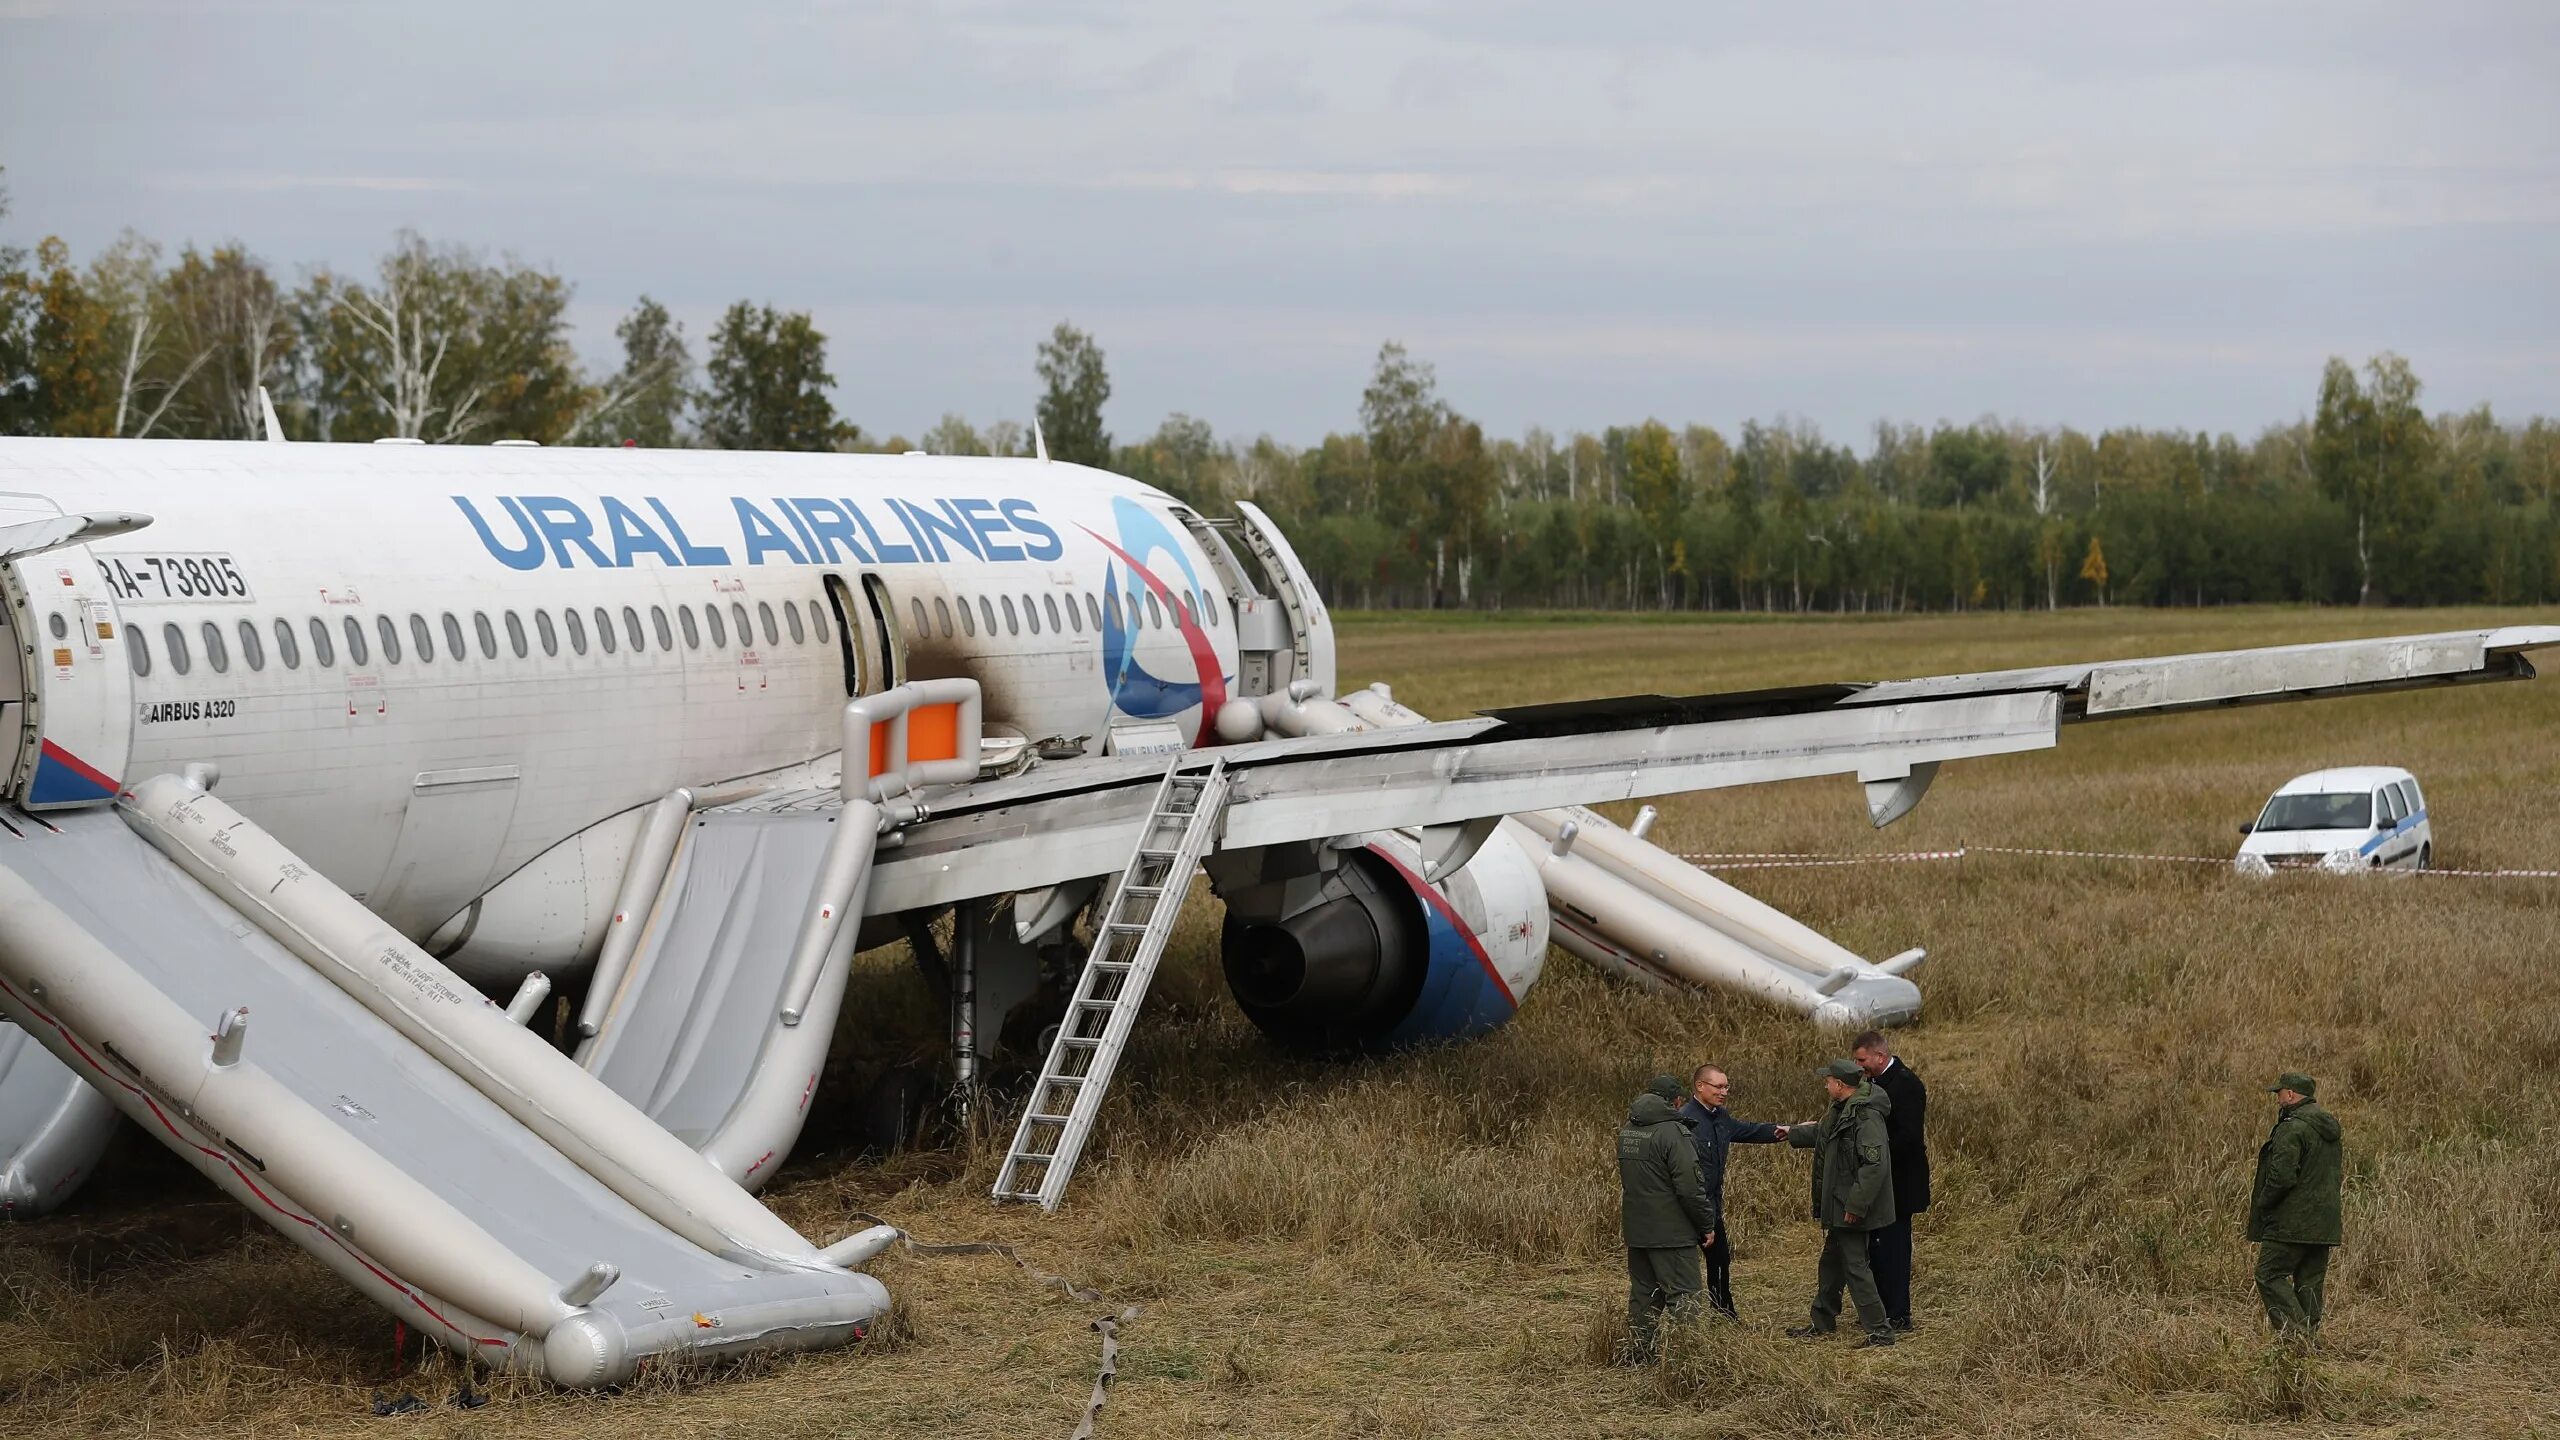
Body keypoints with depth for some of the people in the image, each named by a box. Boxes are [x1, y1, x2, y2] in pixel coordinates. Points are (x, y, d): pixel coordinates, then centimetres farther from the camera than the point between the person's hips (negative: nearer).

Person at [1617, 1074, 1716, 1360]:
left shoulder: (1626, 1131, 10)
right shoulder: (1672, 1132, -16)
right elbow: (1690, 1187, -17)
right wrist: (1707, 1224, -8)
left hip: (1635, 1229, 8)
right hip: (1671, 1231, -8)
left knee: (1642, 1294, 14)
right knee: (1682, 1295, -5)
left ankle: (1642, 1354, 19)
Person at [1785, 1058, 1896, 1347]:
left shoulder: (1866, 1117, -23)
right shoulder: (1842, 1111, 9)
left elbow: (1875, 1164, -29)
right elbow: (1823, 1133, 32)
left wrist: (1855, 1206, -27)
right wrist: (1793, 1133, 44)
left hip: (1854, 1210, -10)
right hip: (1840, 1205, 10)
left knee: (1855, 1266, -5)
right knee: (1831, 1262, 20)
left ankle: (1880, 1331, 1)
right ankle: (1823, 1322, 33)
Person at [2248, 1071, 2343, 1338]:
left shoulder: (2292, 1129, -16)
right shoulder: (2331, 1128, 16)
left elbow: (2282, 1177, -21)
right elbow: (2338, 1175, 21)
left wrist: (2262, 1203, -6)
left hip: (2293, 1222, -9)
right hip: (2325, 1223, 9)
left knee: (2270, 1275, -5)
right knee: (2311, 1282, 11)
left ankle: (2296, 1329, -17)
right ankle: (2310, 1331, 10)